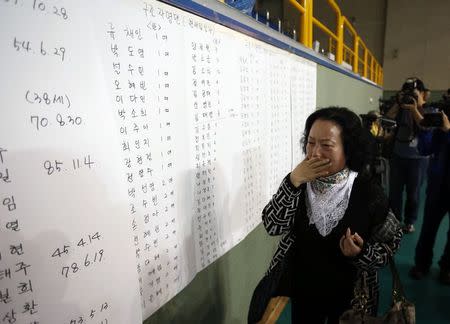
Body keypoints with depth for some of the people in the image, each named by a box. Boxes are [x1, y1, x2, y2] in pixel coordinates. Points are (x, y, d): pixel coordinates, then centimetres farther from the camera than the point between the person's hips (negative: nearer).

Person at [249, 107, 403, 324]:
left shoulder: (368, 193, -18)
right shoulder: (300, 183, -12)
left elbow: (391, 241, -5)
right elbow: (272, 226, -20)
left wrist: (362, 252, -25)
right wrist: (293, 181, -30)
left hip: (349, 297, -1)